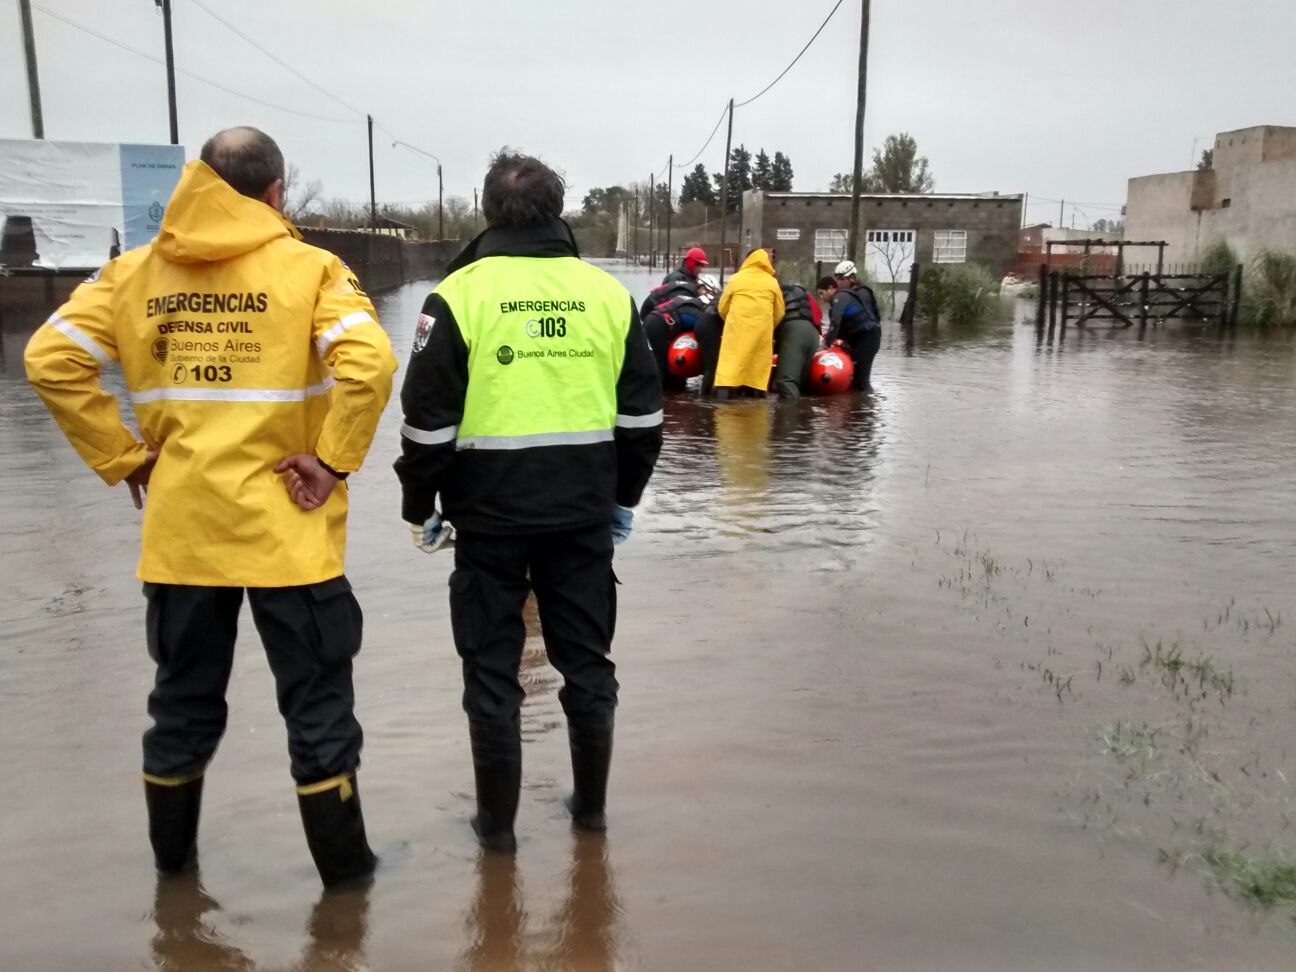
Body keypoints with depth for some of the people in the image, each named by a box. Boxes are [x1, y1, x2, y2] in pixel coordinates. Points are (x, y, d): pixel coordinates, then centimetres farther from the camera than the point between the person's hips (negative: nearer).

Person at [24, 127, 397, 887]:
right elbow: (370, 363, -22)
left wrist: (122, 458, 4)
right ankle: (343, 862, 20)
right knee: (316, 699, 9)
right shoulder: (307, 269, -7)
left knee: (184, 698, 19)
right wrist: (334, 461, -13)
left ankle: (173, 855, 34)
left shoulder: (135, 272, 5)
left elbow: (52, 361, 1)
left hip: (181, 526, 4)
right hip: (286, 527, -4)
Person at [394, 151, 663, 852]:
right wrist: (624, 497, 18)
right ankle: (590, 804, 27)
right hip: (584, 512, 3)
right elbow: (642, 412, 7)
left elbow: (428, 418, -8)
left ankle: (497, 820, 18)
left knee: (491, 667, 9)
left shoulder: (460, 294, -6)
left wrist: (420, 506, 5)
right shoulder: (607, 294, 4)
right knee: (586, 658, 15)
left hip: (491, 513, -3)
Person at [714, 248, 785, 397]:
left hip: (737, 324, -1)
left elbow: (722, 307, 12)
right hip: (762, 325, 1)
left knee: (732, 356, -2)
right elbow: (779, 311, 15)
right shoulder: (772, 281, 12)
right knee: (759, 357, 11)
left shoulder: (736, 279, 8)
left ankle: (725, 386, -12)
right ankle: (756, 388, 11)